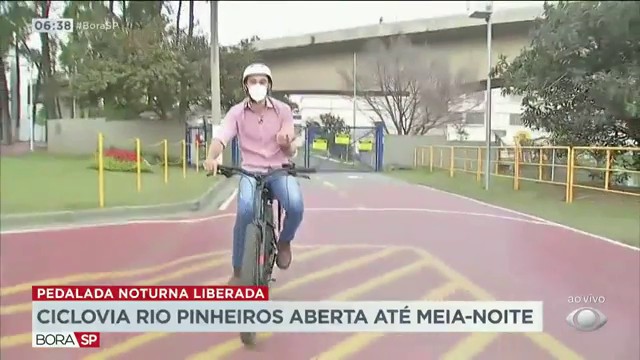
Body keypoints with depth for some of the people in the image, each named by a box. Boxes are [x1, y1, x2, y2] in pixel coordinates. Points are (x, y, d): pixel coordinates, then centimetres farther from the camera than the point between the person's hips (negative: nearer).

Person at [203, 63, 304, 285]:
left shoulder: (282, 110, -1)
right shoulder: (236, 112, -2)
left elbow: (291, 153, 0)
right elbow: (221, 139, -17)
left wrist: (286, 143, -25)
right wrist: (211, 158, -39)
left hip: (279, 171, 1)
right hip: (250, 172, 0)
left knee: (296, 207, -29)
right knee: (245, 212, -28)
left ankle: (284, 241, 6)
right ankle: (238, 271, -8)